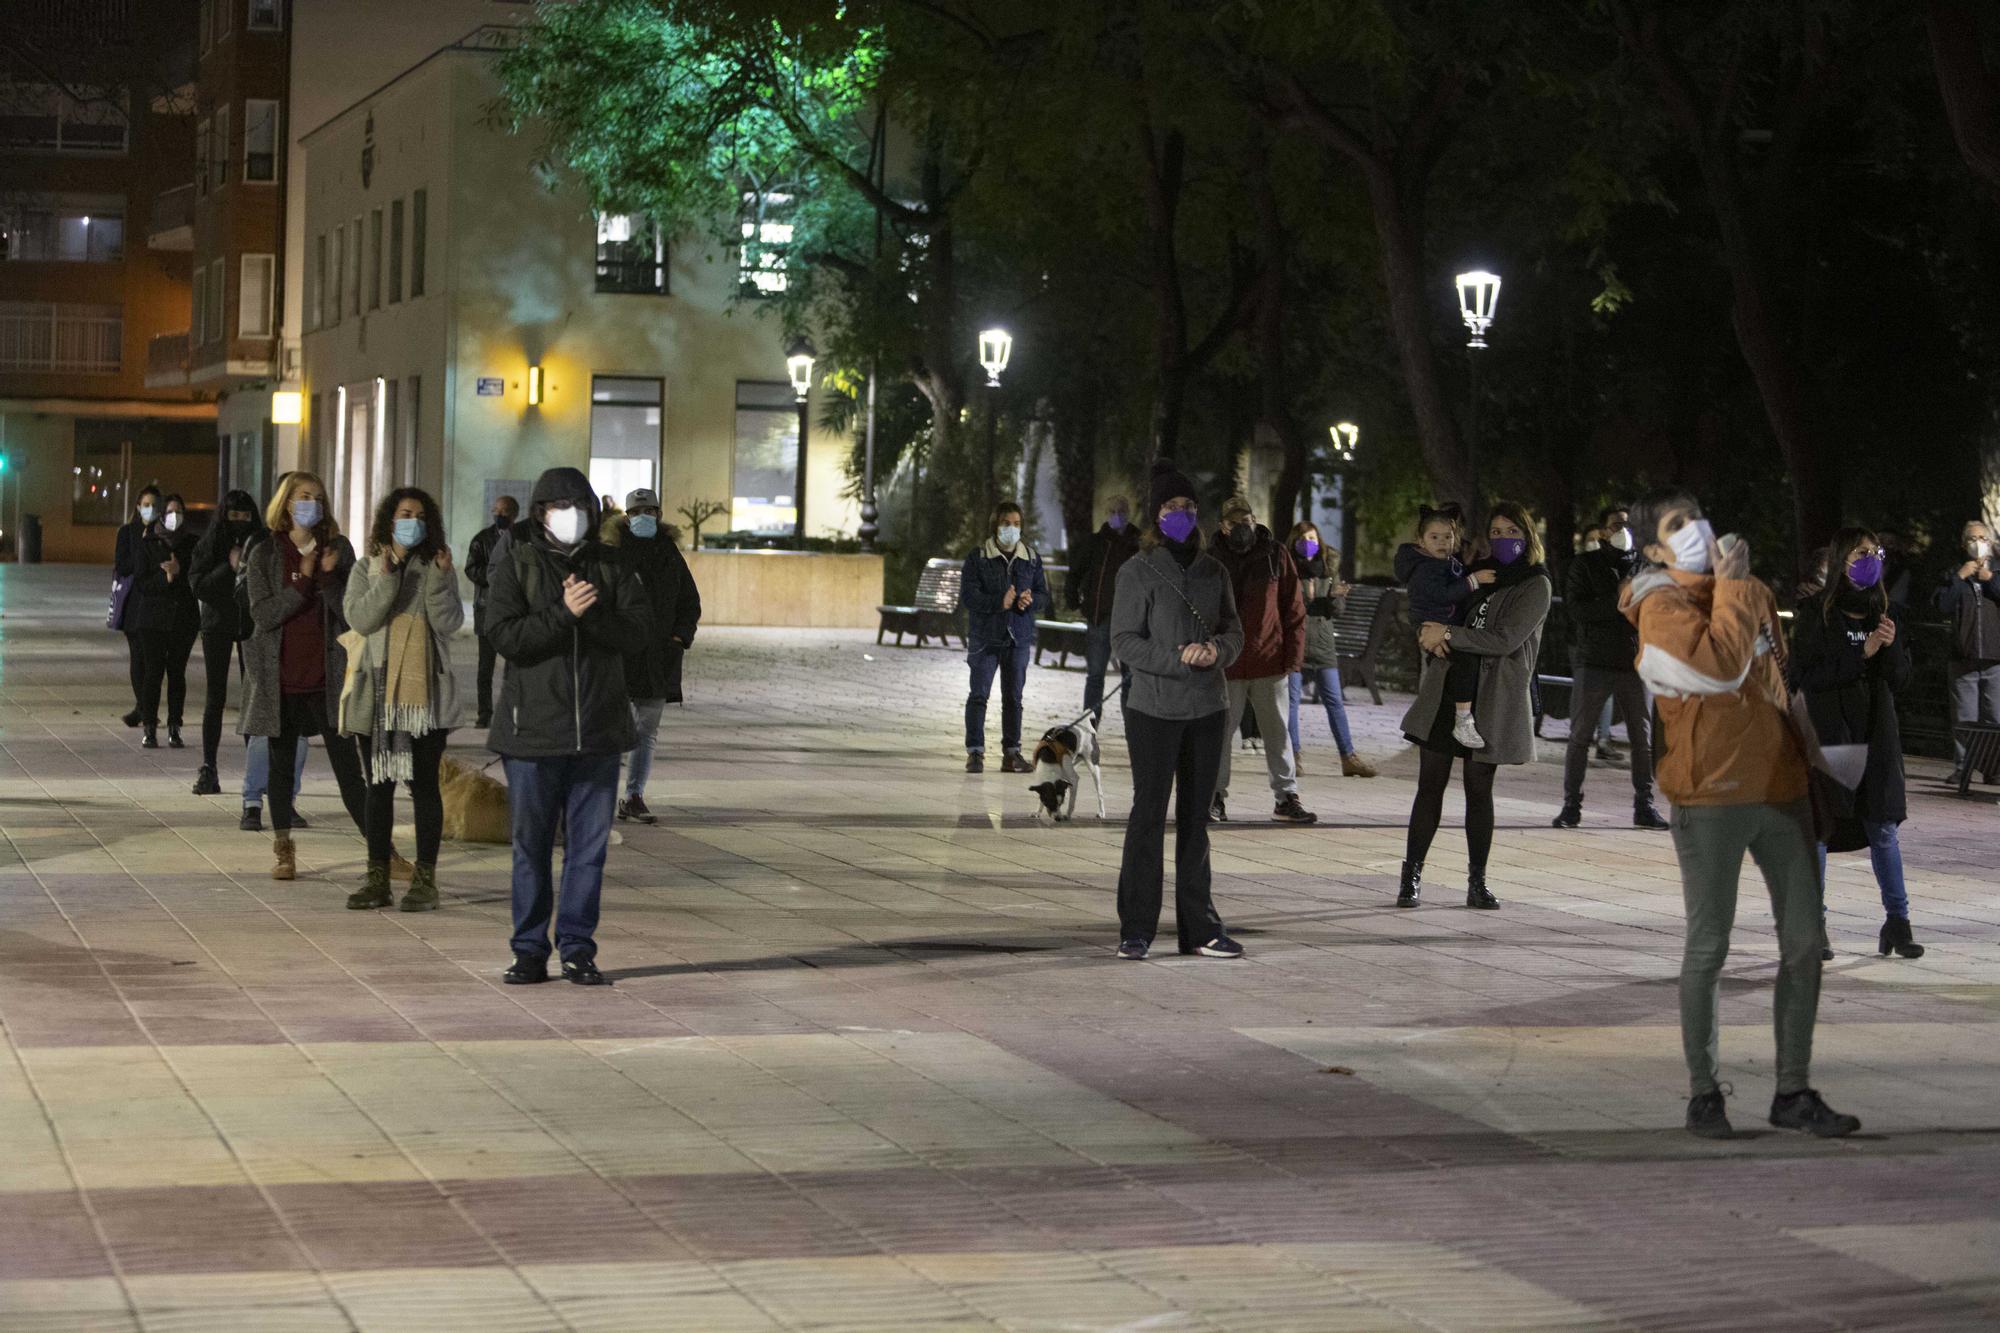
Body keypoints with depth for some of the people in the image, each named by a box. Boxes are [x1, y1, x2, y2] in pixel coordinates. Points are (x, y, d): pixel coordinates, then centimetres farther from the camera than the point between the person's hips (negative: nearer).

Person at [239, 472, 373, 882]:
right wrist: (305, 581, -17)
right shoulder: (264, 555, 0)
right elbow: (263, 615, -10)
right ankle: (282, 848, 18)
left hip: (327, 676, 0)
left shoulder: (338, 550, 4)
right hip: (281, 677, 0)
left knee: (347, 764, -2)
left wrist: (329, 576, -17)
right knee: (281, 764, 9)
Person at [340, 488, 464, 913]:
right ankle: (377, 878, 11)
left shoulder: (438, 569, 7)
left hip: (426, 695, -1)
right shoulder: (366, 570, 9)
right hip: (377, 694, 2)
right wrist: (387, 579, -17)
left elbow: (449, 623, -7)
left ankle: (425, 880, 1)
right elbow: (360, 619, -8)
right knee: (379, 786, 6)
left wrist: (440, 578, -17)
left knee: (424, 784, -2)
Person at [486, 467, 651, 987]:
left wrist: (592, 613, -20)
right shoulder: (515, 567, 0)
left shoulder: (609, 567, 8)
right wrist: (564, 614, -23)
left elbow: (639, 625, -5)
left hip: (598, 729, 2)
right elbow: (506, 635, -13)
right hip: (533, 728, -2)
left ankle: (578, 949, 10)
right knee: (532, 845, 4)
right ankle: (530, 952, 11)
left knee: (589, 844, 4)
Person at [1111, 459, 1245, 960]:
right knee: (1149, 815, -4)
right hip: (1155, 711, -5)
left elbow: (1233, 629, 14)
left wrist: (1218, 650, -9)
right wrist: (1177, 659, -21)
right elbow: (1124, 640, -9)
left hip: (1208, 711, 5)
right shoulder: (1138, 572, -5)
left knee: (1196, 818, 10)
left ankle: (1199, 927, 15)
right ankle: (1136, 929, 2)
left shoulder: (1213, 572, 10)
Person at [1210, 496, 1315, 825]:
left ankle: (1286, 797, 13)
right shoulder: (1213, 561, 0)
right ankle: (1215, 797, 14)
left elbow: (1294, 610, 4)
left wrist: (1293, 656, -2)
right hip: (1226, 664, -1)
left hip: (1269, 662, 1)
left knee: (1277, 732, 7)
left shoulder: (1275, 556, 1)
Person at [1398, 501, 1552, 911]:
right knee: (1430, 783, 2)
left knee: (1480, 789, 2)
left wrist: (1448, 634, -14)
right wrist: (1432, 639, -3)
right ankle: (1411, 876, 5)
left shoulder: (1536, 586, -2)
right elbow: (1433, 609, 20)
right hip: (1446, 692, 4)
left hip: (1491, 700, -4)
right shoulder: (1475, 572, 14)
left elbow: (1506, 639, -14)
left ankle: (1477, 884, 10)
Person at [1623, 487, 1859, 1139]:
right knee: (1709, 947, -1)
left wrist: (1804, 757, 24)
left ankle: (1794, 1092, 13)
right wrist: (1730, 586, -12)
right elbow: (1719, 663, -24)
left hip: (1781, 786, 7)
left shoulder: (1753, 591, 16)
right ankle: (1703, 1093, 9)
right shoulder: (1662, 606, -7)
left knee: (1804, 941, 6)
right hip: (1711, 797, -7)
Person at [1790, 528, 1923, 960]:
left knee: (1883, 829, 5)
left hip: (1875, 737, 3)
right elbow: (1805, 676, -13)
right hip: (1825, 734, -3)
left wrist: (1891, 647, -12)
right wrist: (1861, 654, -18)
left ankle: (1897, 921, 15)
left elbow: (1900, 682, 8)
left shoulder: (1884, 613, 9)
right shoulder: (1814, 616, -4)